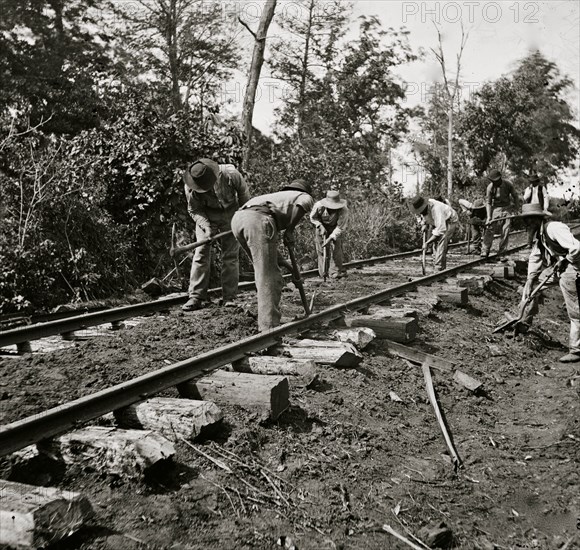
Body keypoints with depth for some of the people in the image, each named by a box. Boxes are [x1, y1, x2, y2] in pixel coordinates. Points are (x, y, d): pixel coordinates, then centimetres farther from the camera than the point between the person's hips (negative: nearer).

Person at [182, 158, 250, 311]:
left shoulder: (230, 174, -30)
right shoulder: (190, 188, -27)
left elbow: (243, 192, -10)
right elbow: (194, 210, -11)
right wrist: (206, 226, -27)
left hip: (230, 214, 0)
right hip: (206, 216, 1)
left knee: (231, 255, -3)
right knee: (201, 253, -9)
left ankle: (229, 298, 3)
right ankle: (196, 297, -6)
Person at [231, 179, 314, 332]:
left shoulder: (277, 196, 43)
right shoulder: (305, 196, 24)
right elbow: (303, 204, -4)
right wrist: (290, 230, 4)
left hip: (237, 218, 8)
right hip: (258, 220, -8)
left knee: (264, 271, 20)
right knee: (268, 276, -6)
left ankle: (267, 318, 26)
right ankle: (269, 326, -9)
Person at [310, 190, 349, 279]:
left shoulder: (344, 210, -35)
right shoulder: (319, 206, -32)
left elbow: (341, 227, -30)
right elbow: (313, 217, -12)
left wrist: (331, 237, -38)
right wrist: (320, 226, -25)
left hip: (335, 227, -1)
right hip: (322, 226, 1)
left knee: (336, 248, -14)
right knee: (320, 248, 0)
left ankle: (336, 272, -5)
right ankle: (323, 273, 11)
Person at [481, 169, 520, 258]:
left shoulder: (508, 184, -11)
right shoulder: (490, 187, -14)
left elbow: (515, 196, 5)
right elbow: (488, 202, -9)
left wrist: (517, 209, 4)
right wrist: (489, 216, -17)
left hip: (506, 208, 1)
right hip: (496, 208, -1)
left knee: (506, 230, -2)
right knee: (489, 229, -12)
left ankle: (502, 251, 6)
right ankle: (485, 250, -11)